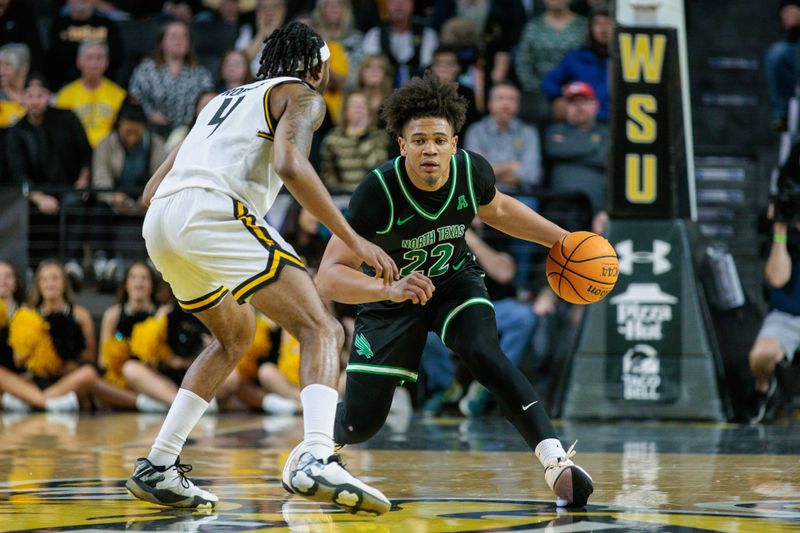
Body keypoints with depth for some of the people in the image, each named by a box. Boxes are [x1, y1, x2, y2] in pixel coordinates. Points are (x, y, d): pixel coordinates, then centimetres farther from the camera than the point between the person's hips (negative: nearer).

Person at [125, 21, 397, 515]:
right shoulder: (302, 95, 13)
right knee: (322, 330, -7)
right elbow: (289, 165, -9)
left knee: (236, 336, 29)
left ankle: (158, 466, 22)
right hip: (213, 209, -8)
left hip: (158, 220, 8)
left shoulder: (227, 99, 35)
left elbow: (152, 188, 31)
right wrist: (354, 240, -9)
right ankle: (317, 460, -31)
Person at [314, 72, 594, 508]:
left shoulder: (472, 170, -21)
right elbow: (328, 278, -37)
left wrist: (563, 240, 2)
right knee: (360, 425, 3)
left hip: (454, 281, 2)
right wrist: (390, 288, -53)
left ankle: (556, 461, -35)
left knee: (485, 355, -30)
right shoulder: (378, 191, -34)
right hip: (391, 296, -2)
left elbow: (497, 210, 6)